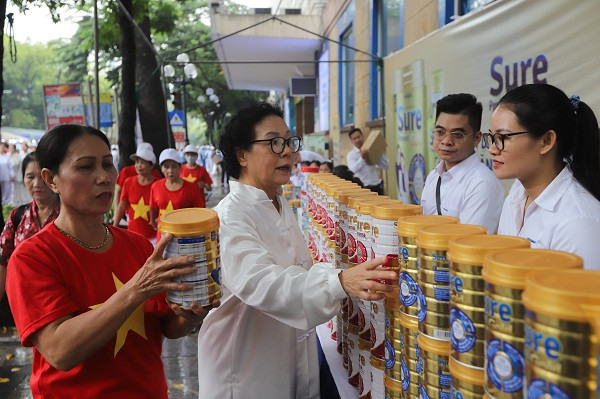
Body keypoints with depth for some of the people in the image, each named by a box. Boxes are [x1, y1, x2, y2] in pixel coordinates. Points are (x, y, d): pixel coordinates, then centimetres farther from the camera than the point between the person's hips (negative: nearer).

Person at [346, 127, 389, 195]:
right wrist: (362, 158, -34)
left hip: (377, 186, 3)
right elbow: (353, 169, -19)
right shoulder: (350, 155, 1)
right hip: (363, 187, -3)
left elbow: (386, 166, 5)